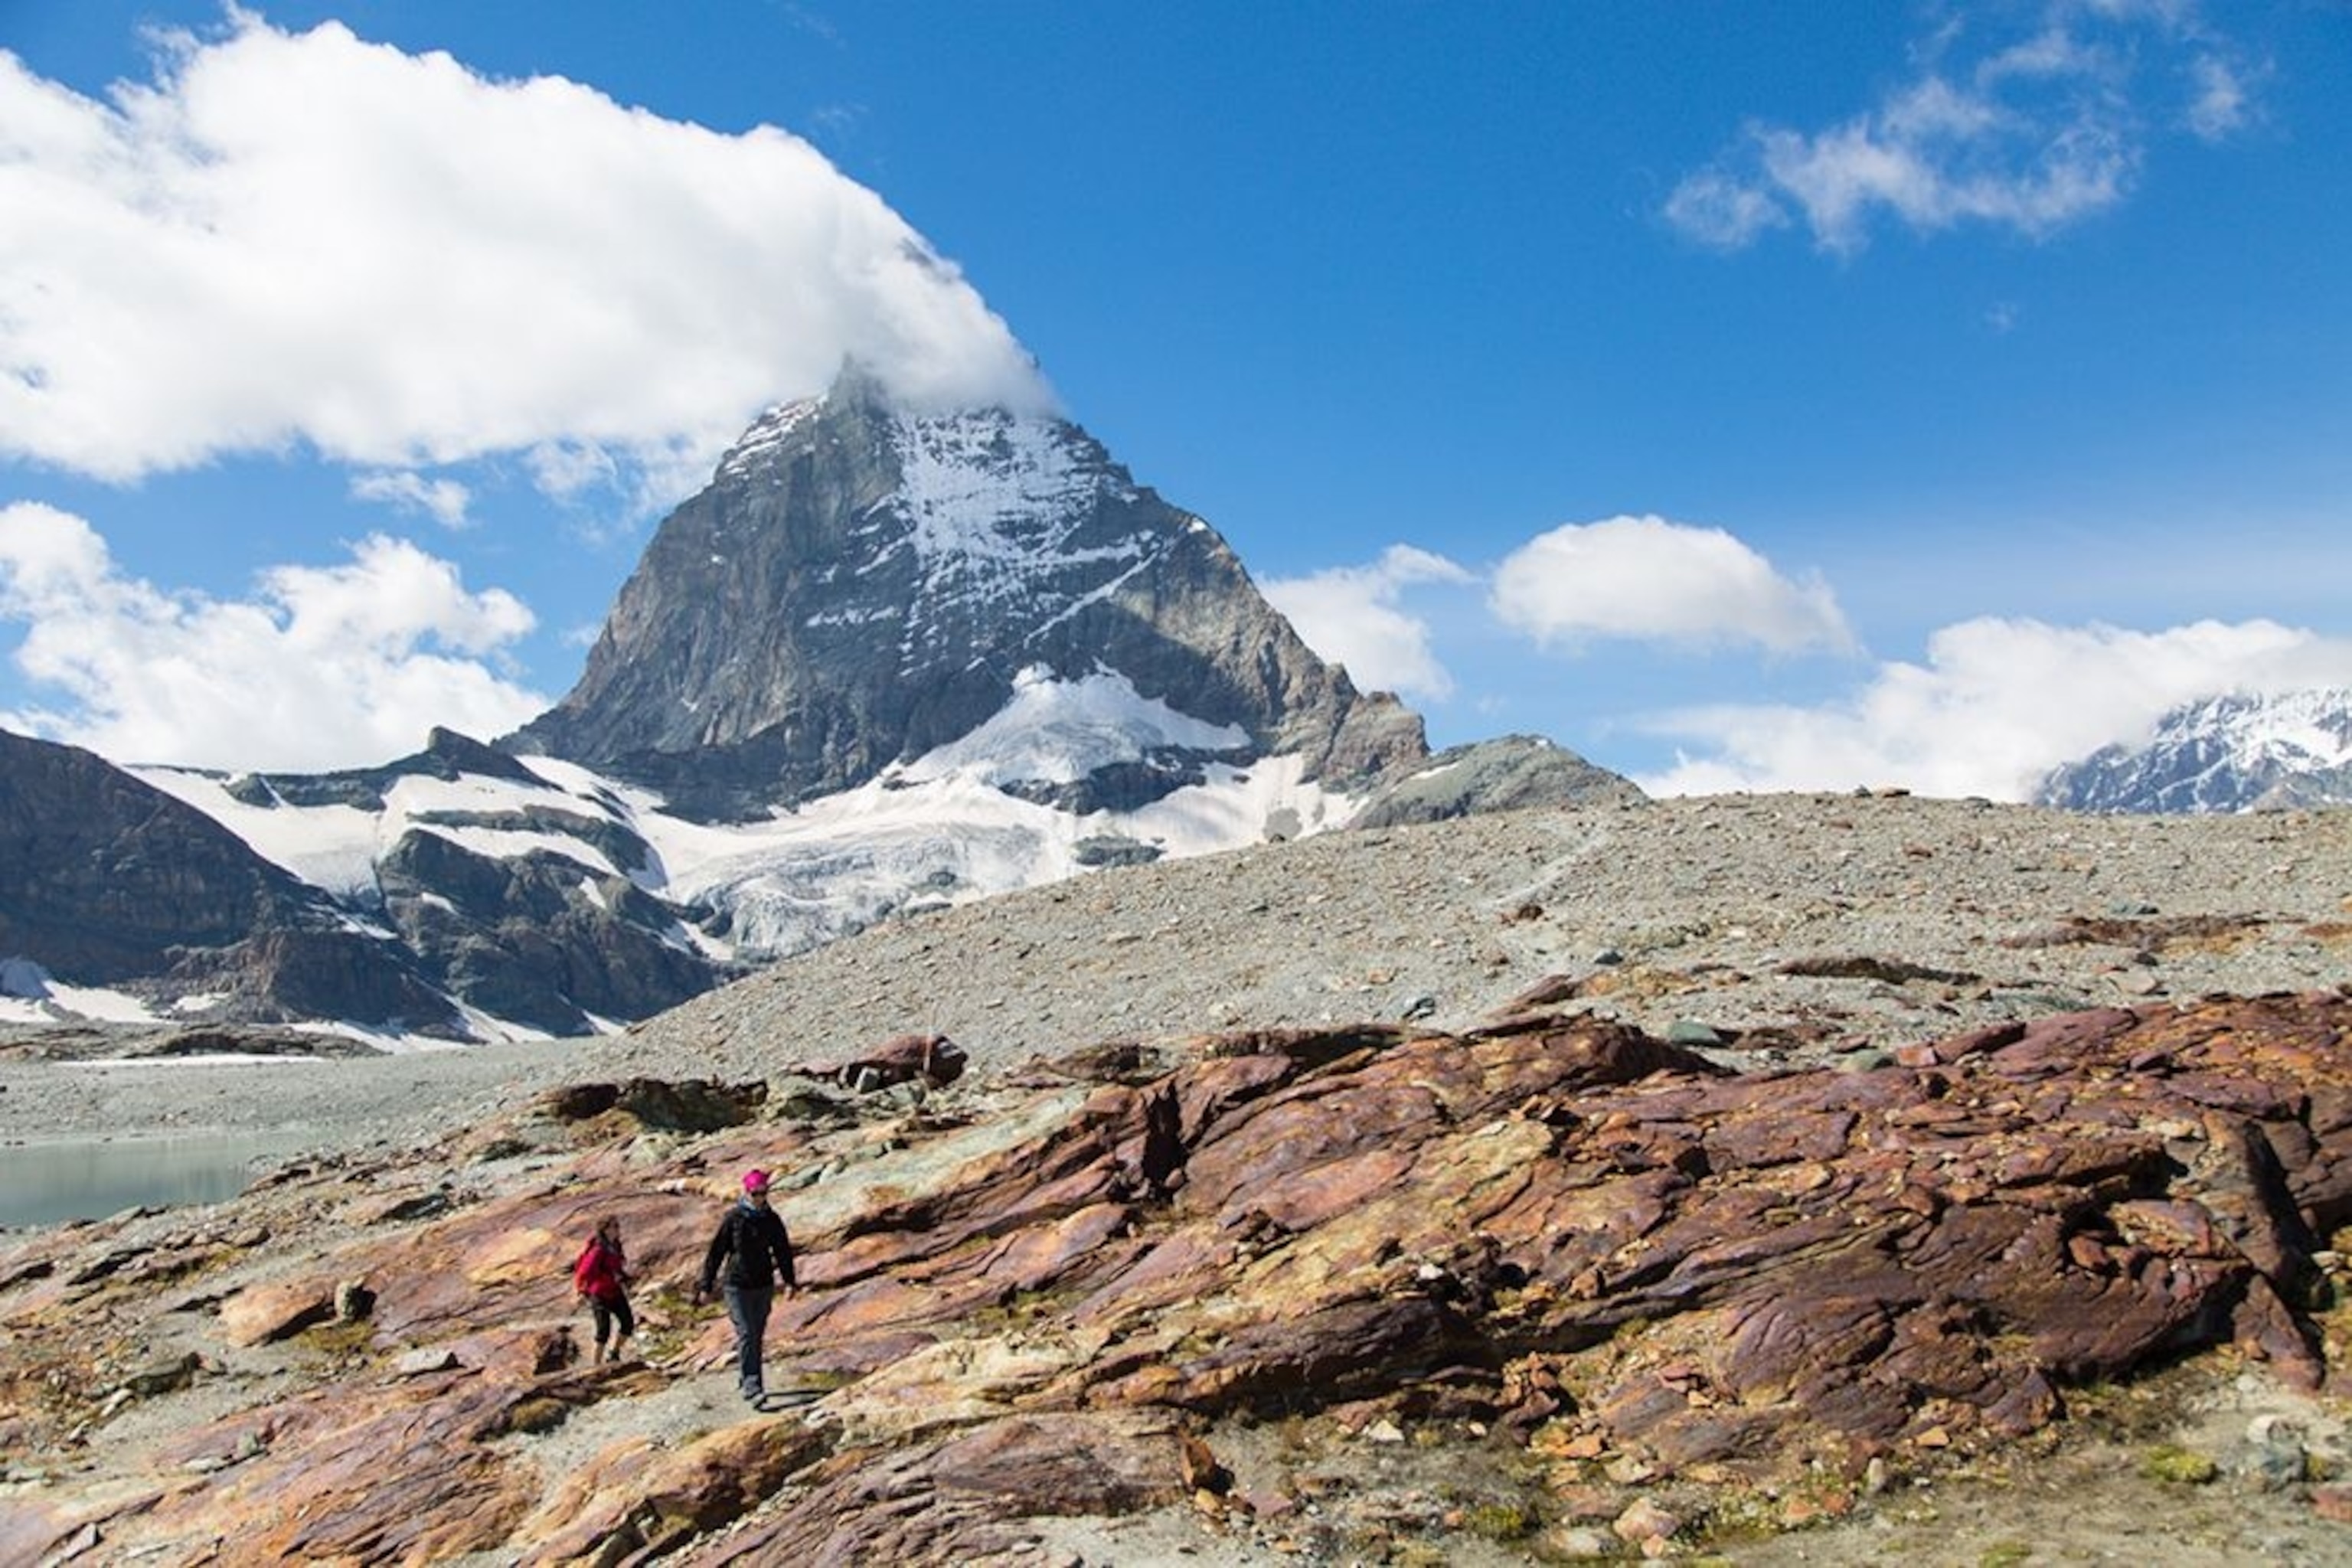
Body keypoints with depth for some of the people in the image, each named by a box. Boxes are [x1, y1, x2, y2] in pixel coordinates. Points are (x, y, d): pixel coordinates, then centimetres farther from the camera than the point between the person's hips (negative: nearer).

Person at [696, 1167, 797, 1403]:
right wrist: (706, 1285, -2)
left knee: (758, 1336, 11)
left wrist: (789, 1281, 8)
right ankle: (752, 1388, -16)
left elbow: (783, 1251, 13)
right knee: (746, 1335, -12)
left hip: (764, 1286, 4)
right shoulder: (734, 1218, -7)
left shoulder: (772, 1220, 3)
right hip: (738, 1286, -4)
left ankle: (745, 1377, 28)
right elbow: (716, 1251, -2)